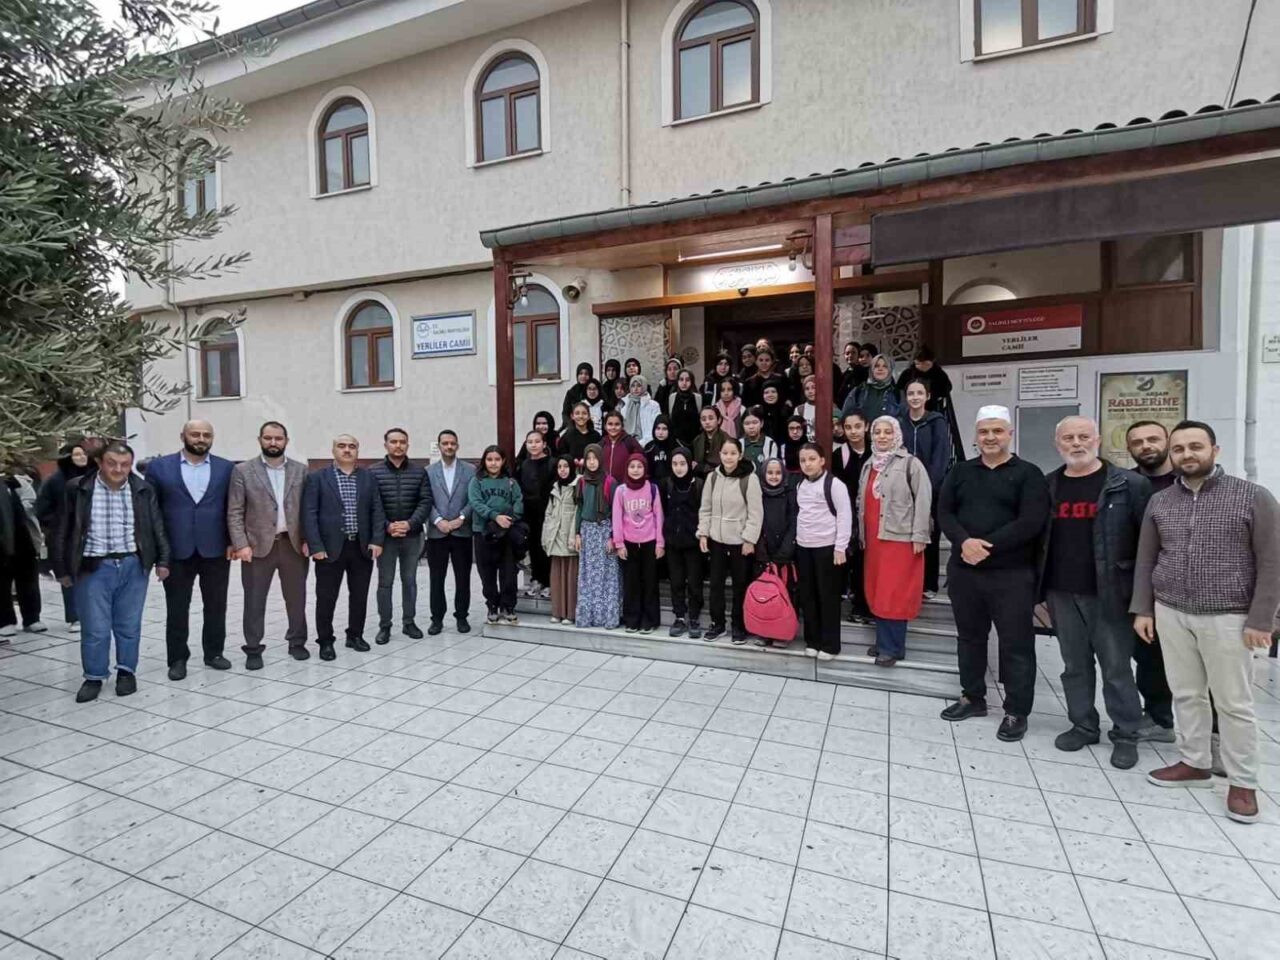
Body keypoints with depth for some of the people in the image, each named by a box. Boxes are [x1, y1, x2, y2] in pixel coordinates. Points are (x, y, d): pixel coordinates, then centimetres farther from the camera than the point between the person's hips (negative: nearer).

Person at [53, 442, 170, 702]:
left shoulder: (143, 490, 1)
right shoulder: (77, 488, -2)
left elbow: (157, 527, 5)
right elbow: (63, 531, 3)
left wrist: (162, 560, 1)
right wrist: (62, 569, 3)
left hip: (133, 565, 1)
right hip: (94, 567, -1)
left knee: (129, 625, 9)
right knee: (95, 628, 3)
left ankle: (126, 671, 24)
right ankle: (94, 676, 20)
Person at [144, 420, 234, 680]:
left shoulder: (226, 468, 4)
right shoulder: (159, 467, 2)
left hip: (215, 550, 1)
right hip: (176, 551, -1)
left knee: (216, 606, 9)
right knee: (176, 609, 8)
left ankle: (214, 652, 23)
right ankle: (177, 658, 20)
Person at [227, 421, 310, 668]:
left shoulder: (301, 470, 6)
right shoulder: (243, 471, 0)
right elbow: (234, 513, -3)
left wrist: (308, 540, -3)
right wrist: (240, 544, -11)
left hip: (293, 544, 2)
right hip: (258, 545, -2)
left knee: (296, 597, 11)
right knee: (254, 600, 5)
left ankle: (297, 642, 26)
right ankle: (253, 649, 18)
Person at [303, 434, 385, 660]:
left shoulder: (369, 478, 8)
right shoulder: (316, 478, 0)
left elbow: (377, 511, 5)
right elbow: (309, 514, -5)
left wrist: (377, 540, -5)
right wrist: (315, 546, -12)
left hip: (363, 547, 3)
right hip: (330, 548, -2)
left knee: (359, 596, 11)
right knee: (326, 598, 5)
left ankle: (355, 635, 26)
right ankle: (325, 641, 19)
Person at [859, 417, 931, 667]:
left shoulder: (910, 463, -5)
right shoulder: (868, 465, 15)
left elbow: (923, 500, -10)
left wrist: (919, 535, -15)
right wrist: (861, 534, 17)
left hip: (900, 537, -6)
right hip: (873, 538, 7)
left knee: (894, 593, -4)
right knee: (877, 592, 10)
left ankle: (892, 647, 7)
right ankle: (883, 641, 22)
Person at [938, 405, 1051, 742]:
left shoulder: (1028, 474, -1)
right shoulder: (960, 472, 10)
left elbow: (1030, 522, -13)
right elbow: (944, 513, 2)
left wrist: (987, 546, -18)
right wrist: (964, 542, -17)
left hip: (1011, 574, -4)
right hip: (963, 571, 4)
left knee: (1016, 643, 4)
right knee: (970, 637, 15)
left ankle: (1016, 711, 18)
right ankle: (972, 697, 31)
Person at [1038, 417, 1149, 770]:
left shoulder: (1128, 484, -5)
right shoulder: (1048, 487, 7)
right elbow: (1038, 539, 10)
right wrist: (1038, 590, 8)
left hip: (1108, 593, -4)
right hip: (1061, 593, 4)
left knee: (1116, 666, 6)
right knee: (1074, 665, 14)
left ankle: (1125, 735, 22)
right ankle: (1083, 726, 28)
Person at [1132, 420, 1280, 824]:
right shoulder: (1159, 502, 5)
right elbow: (1145, 559, 10)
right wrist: (1142, 609, 5)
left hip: (1226, 617, -3)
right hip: (1170, 614, 3)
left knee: (1233, 703, 6)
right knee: (1185, 694, 12)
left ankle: (1243, 782, 20)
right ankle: (1194, 762, 27)